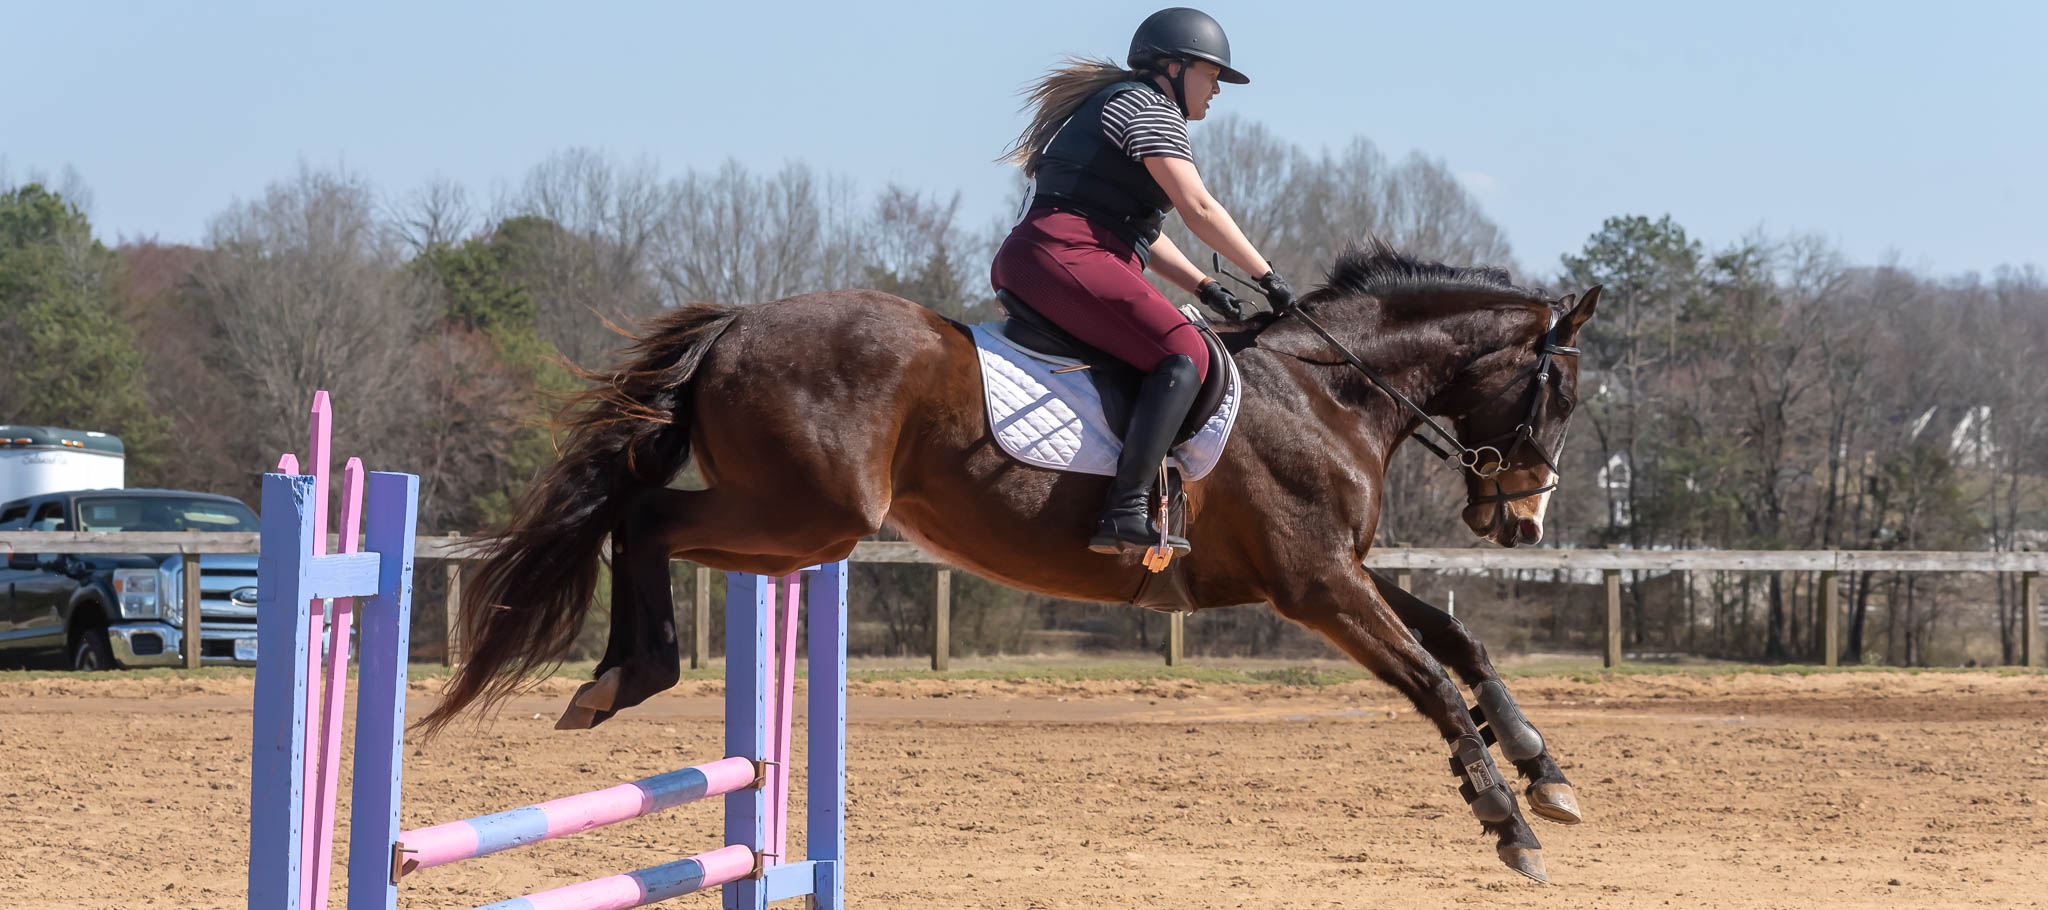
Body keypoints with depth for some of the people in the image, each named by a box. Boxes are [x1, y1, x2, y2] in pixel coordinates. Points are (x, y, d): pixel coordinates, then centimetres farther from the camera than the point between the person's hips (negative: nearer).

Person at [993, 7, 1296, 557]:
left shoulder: (1114, 104, 30)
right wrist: (1267, 276, -3)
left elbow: (1140, 230, 31)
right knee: (1183, 356, -21)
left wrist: (1203, 287, 21)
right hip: (1064, 257, -11)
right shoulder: (1149, 106, -2)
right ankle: (1125, 515, -35)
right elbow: (1198, 208, -10)